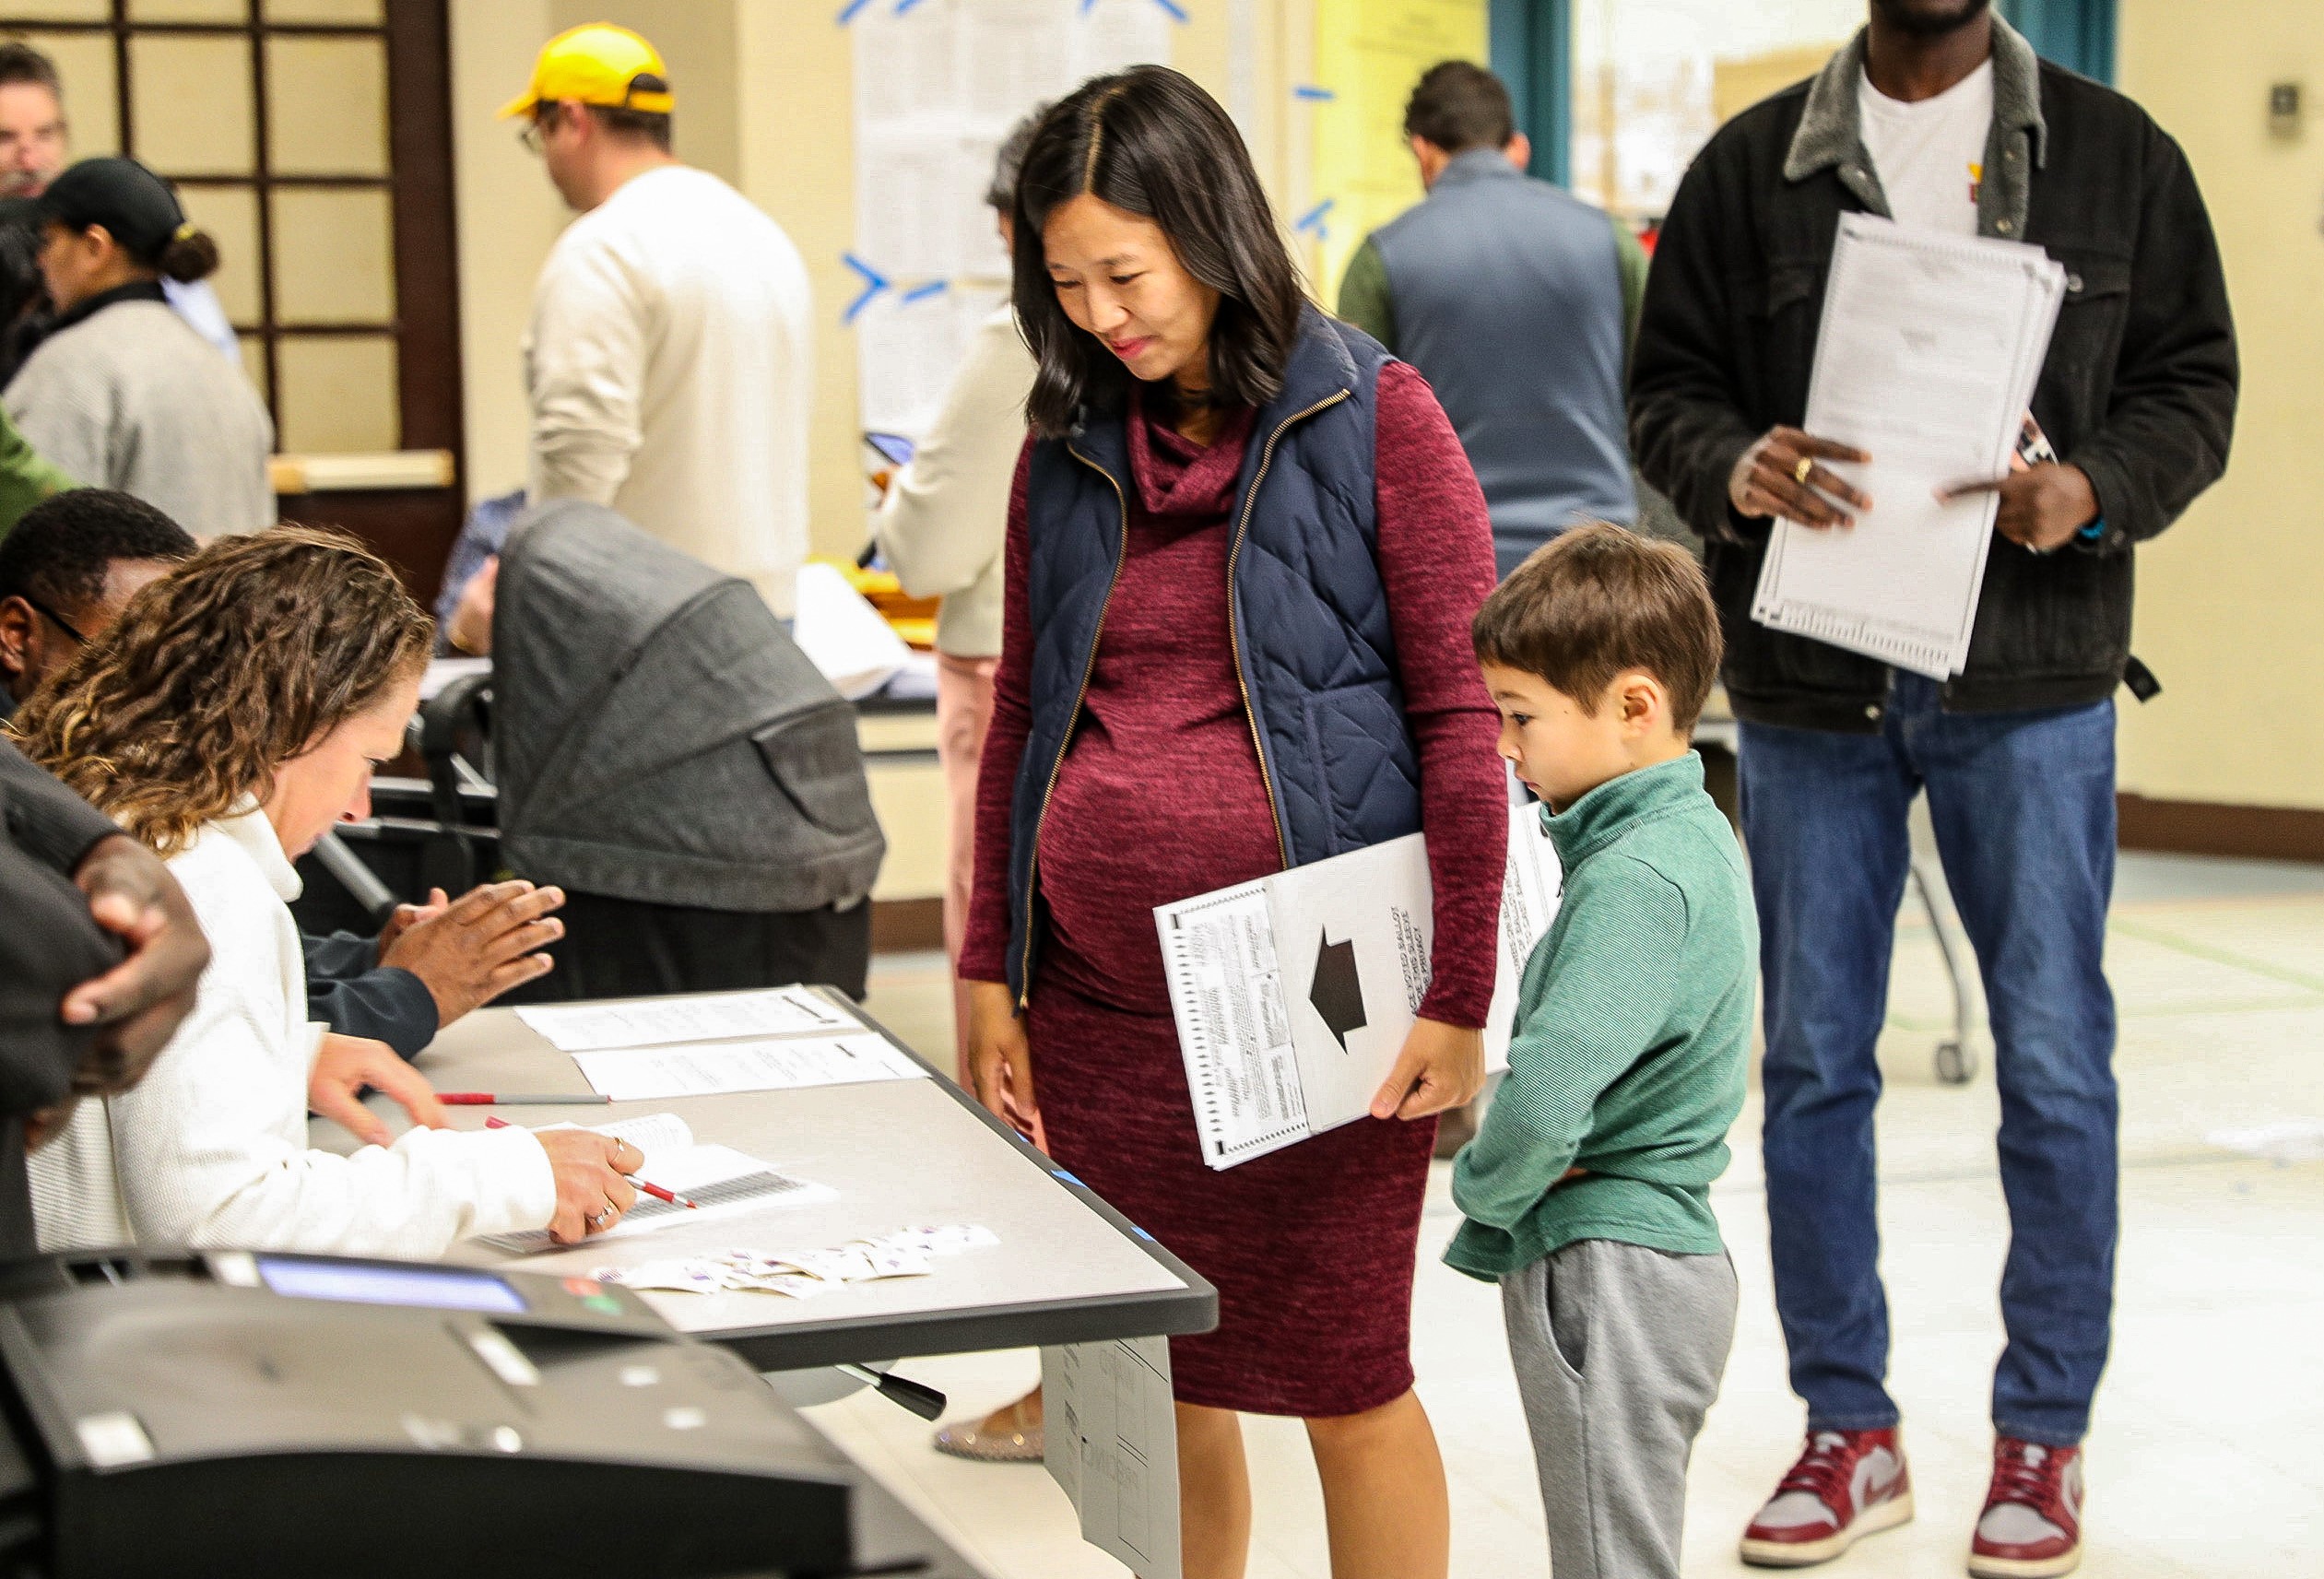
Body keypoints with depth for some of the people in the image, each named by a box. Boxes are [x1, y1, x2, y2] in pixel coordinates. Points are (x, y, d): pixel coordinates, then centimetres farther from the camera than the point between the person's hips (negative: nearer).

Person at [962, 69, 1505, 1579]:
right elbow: (1020, 721, 15)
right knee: (1154, 1383, 11)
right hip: (1100, 991, 5)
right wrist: (993, 974, 10)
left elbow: (1464, 718, -7)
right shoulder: (1069, 447, 10)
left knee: (1343, 1381, 4)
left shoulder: (1376, 419, -5)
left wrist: (1458, 998, -11)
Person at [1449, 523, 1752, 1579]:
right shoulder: (1686, 833, 9)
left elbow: (1544, 1098, -33)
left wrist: (1481, 1184, -12)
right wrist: (1506, 1208, 6)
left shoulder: (1639, 879, -23)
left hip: (1607, 1274, -10)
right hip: (1663, 1253, 10)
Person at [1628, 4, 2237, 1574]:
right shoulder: (1751, 164, 6)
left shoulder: (2116, 153, 5)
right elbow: (1669, 390, 6)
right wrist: (1738, 469, -16)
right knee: (1813, 1063, 7)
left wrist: (2097, 488, -15)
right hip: (1809, 684, 1)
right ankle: (1850, 1429, 21)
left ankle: (2045, 1437, 18)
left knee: (2056, 1063, 3)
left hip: (2030, 689, -1)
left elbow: (2193, 383, 5)